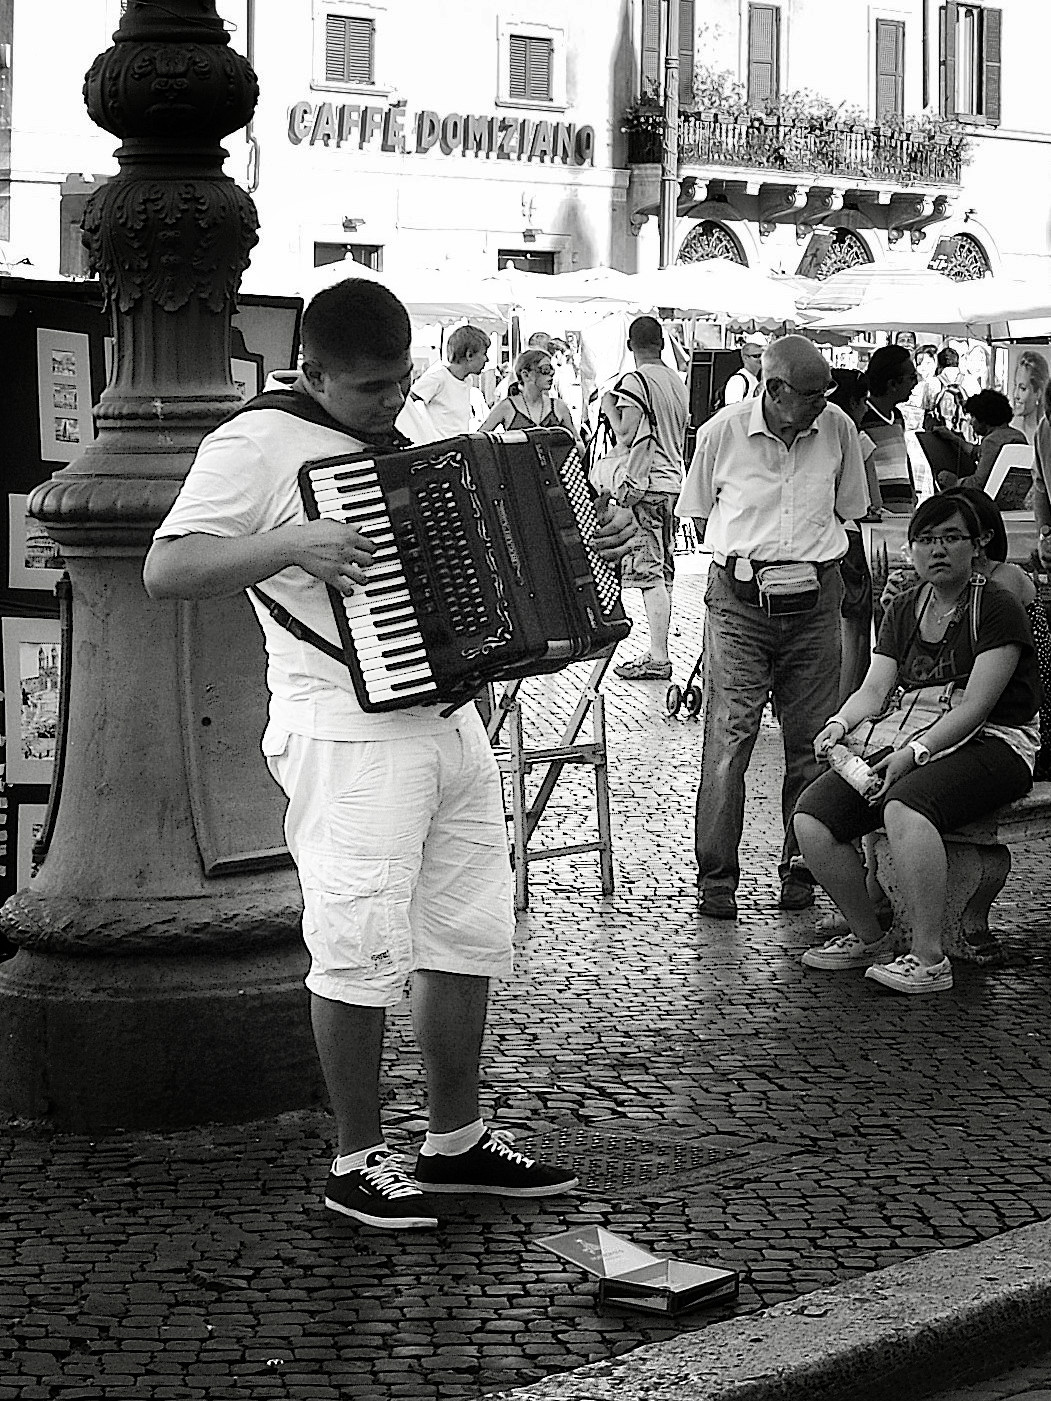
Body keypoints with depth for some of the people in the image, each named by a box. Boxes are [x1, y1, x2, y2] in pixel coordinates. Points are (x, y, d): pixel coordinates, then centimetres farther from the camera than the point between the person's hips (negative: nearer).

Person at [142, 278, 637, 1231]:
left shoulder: (406, 448, 19)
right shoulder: (259, 445, -7)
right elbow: (166, 572, -16)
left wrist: (592, 542, 16)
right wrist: (291, 545, -27)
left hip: (451, 721, 8)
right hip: (348, 733, -8)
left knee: (469, 937, 12)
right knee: (364, 949, -6)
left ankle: (457, 1140, 24)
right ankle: (358, 1160, 8)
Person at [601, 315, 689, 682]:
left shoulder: (634, 381, -11)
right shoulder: (678, 382, 13)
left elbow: (627, 436, -16)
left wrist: (609, 407, -2)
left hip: (645, 486, -8)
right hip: (673, 480, 8)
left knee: (649, 572, -8)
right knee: (662, 573, 12)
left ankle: (658, 659, -11)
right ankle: (658, 653, 15)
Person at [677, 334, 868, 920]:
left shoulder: (838, 429, 1)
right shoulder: (723, 431, -4)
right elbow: (700, 514, 9)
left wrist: (814, 563, 5)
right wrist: (744, 559, 1)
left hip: (815, 601, 2)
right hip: (737, 600, -2)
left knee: (811, 741, 4)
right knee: (728, 739, -7)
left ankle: (801, 871, 14)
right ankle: (717, 879, -1)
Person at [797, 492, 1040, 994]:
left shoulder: (998, 609, -6)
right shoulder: (904, 610, 16)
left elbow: (975, 706, -15)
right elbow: (875, 688, 8)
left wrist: (915, 753, -26)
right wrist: (841, 722, -14)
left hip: (993, 744, -7)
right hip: (914, 743, 7)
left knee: (905, 805, -38)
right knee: (812, 817, -15)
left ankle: (928, 959, -31)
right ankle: (867, 935, 5)